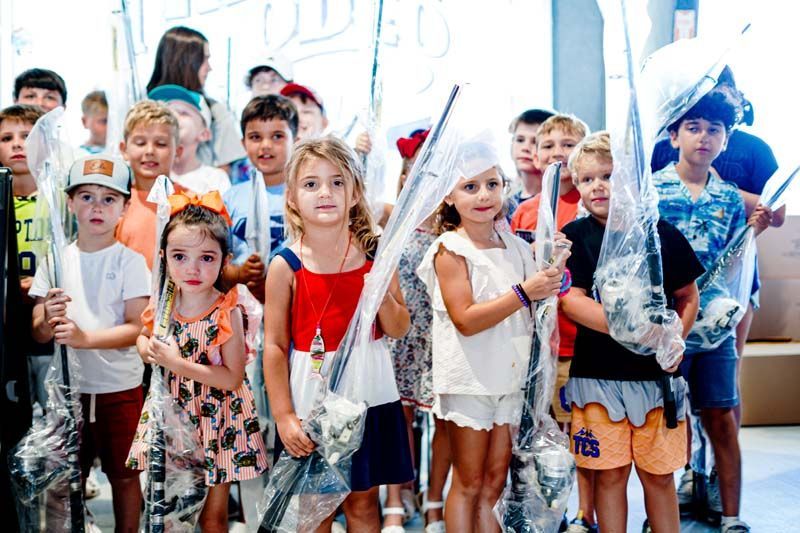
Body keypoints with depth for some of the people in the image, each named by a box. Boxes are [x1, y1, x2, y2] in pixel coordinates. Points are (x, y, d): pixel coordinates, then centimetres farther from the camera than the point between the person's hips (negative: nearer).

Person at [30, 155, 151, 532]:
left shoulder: (130, 261, -6)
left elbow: (136, 329, -13)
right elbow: (37, 334, 0)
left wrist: (85, 337, -28)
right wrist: (49, 321, -24)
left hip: (119, 387, -2)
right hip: (67, 386, 3)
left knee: (123, 474, 9)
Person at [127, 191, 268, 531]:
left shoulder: (228, 312, -18)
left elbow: (232, 377, -20)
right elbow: (143, 337, 15)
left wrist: (180, 364, -25)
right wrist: (148, 350, -9)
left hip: (217, 420, -4)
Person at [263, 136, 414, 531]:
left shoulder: (375, 253, -2)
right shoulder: (286, 266, -9)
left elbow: (398, 330, 2)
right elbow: (274, 346, -7)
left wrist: (383, 296, -18)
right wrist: (283, 416, -9)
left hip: (369, 393, 2)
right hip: (312, 401, -2)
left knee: (363, 500, 14)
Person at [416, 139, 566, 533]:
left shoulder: (515, 247, 8)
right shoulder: (450, 249, -11)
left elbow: (532, 311, 18)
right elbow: (466, 320, -21)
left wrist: (551, 275, -1)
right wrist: (524, 292, -26)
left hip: (508, 378, 6)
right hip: (469, 379, -5)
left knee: (495, 481, 12)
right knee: (468, 484, 4)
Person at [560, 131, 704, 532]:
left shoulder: (662, 235, 1)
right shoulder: (575, 238, -1)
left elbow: (688, 296, 11)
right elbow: (570, 301, -12)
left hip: (656, 373, 1)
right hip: (598, 375, -1)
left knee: (659, 474, 10)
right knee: (609, 474, 7)